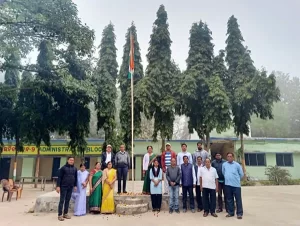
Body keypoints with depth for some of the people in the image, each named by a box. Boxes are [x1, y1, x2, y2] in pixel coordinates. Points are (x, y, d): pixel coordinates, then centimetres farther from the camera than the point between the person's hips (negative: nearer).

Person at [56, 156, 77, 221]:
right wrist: (58, 186, -12)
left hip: (70, 187, 5)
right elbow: (59, 177, -8)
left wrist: (75, 186, 11)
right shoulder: (63, 168, -6)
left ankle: (65, 214, 19)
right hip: (63, 187, -4)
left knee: (67, 201, 10)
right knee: (62, 201, -1)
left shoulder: (75, 169, 7)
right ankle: (60, 215, 4)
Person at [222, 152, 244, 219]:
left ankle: (239, 213, 9)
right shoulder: (224, 164, 4)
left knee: (238, 199, 1)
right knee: (229, 199, 10)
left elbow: (241, 174, 5)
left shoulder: (237, 165, -3)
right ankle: (231, 212, 20)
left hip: (236, 185, -3)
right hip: (227, 184, 3)